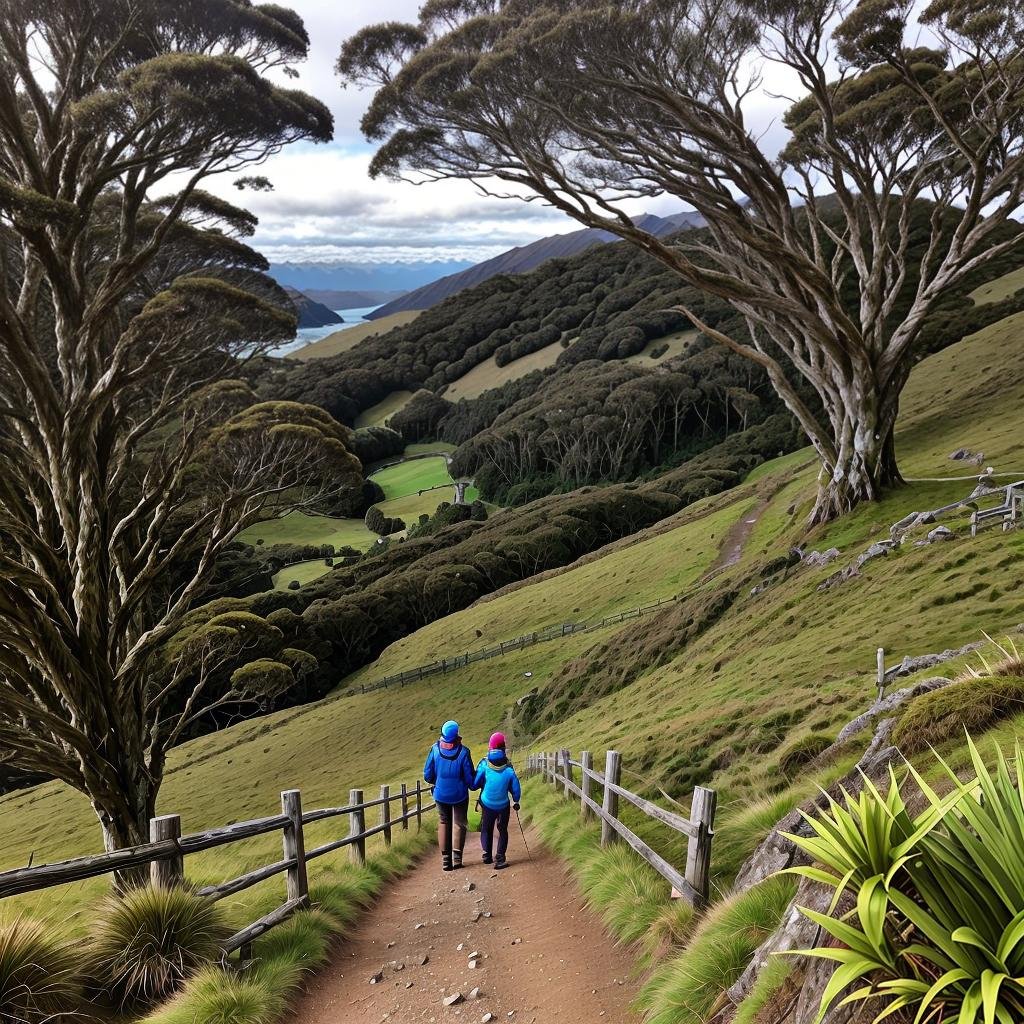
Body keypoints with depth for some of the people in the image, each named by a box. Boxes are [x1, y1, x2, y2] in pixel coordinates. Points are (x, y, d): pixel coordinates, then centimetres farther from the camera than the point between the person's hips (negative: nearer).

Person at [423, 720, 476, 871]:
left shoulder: (435, 749, -13)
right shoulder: (463, 752, -20)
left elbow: (427, 775, -6)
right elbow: (470, 778, -12)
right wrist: (473, 785, 10)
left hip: (441, 795, 2)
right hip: (459, 795, -2)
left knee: (443, 823, 15)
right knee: (459, 824, 13)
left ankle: (446, 860, 14)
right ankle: (457, 858, 8)